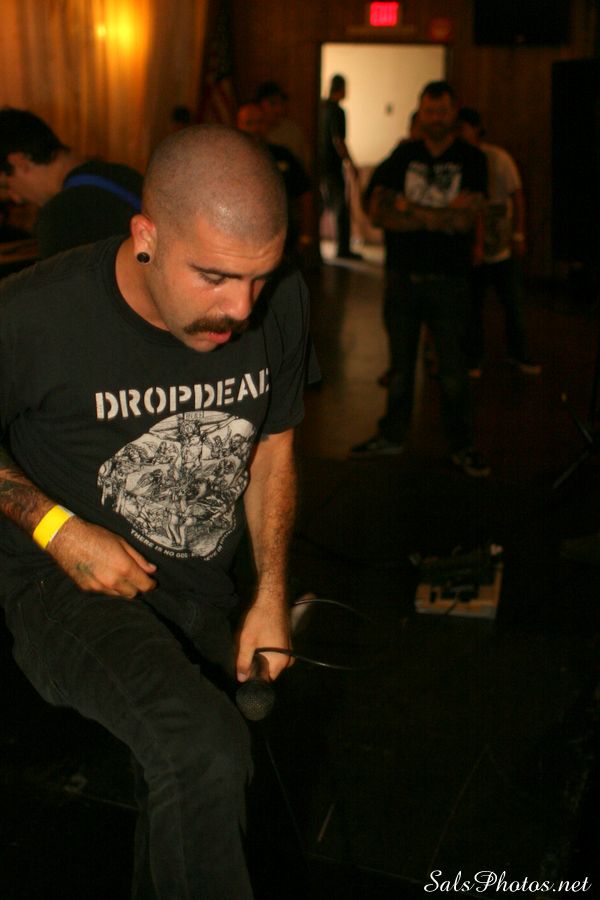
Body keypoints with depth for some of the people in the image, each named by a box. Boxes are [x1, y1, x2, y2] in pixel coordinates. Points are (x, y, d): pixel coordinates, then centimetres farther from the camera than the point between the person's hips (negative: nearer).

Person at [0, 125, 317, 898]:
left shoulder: (279, 305, -10)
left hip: (199, 589, 5)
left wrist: (272, 597, 2)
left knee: (185, 794, 20)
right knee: (204, 748, -32)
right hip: (65, 578, -5)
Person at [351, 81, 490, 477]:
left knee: (453, 369, 1)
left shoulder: (471, 159, 1)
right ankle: (392, 435, 23)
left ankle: (462, 445, 12)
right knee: (400, 362, 11)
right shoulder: (403, 155, 8)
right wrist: (442, 216, -11)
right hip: (403, 276, 2)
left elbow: (467, 218, -11)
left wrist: (409, 209, -9)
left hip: (448, 278, -2)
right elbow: (379, 210, -4)